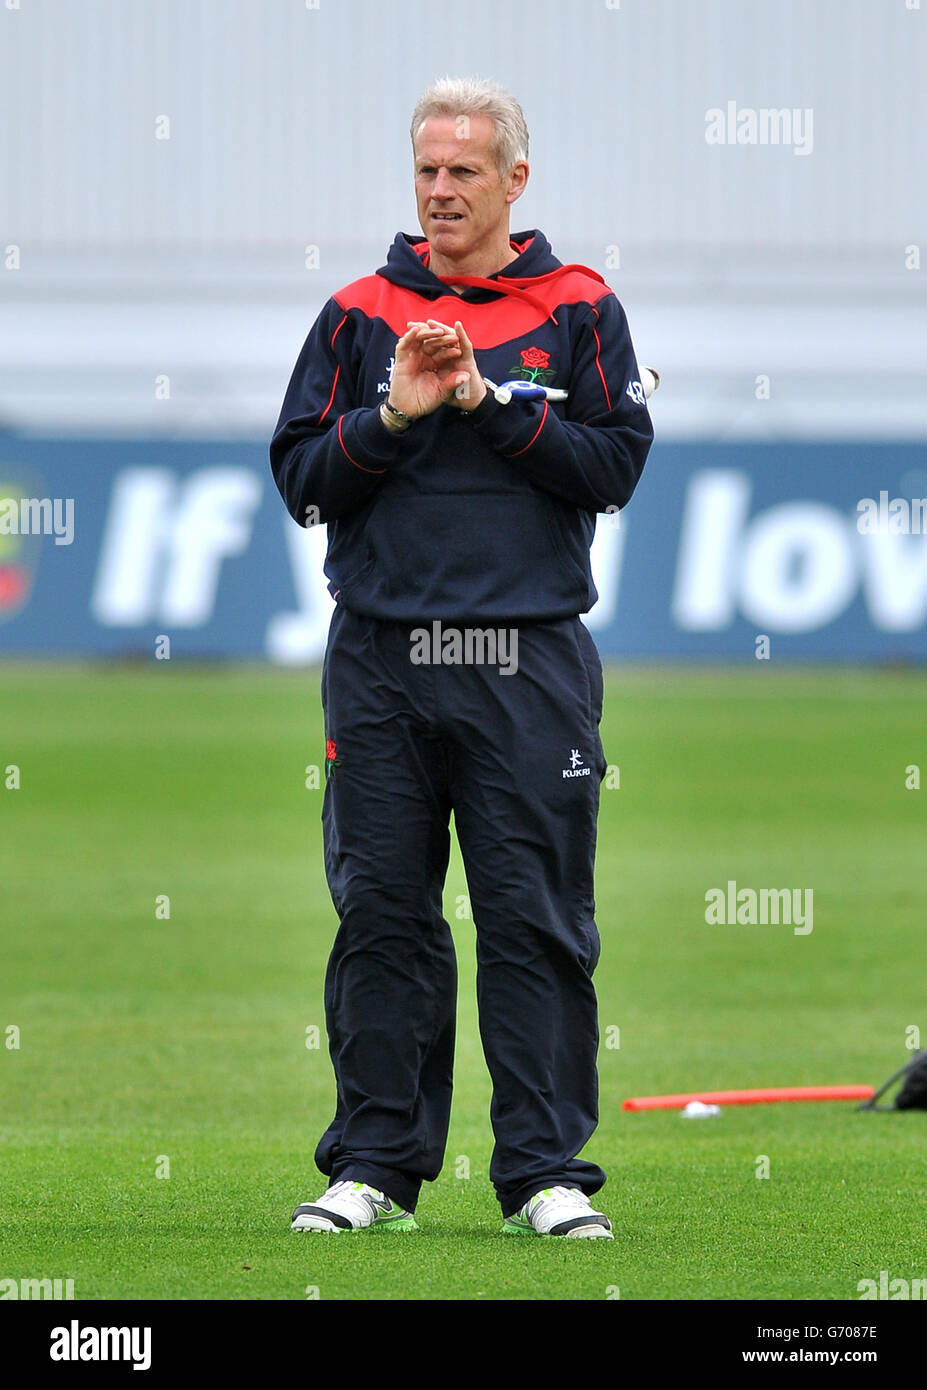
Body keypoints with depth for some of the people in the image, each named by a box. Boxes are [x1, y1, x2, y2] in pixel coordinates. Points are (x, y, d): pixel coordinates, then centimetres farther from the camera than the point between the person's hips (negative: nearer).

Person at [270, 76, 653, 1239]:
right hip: (381, 655, 2)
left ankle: (546, 1170, 2)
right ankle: (375, 1164, 10)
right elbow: (299, 477, 6)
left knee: (536, 918, -2)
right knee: (382, 915, 3)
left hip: (529, 670, -2)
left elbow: (617, 463, -3)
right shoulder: (359, 316, 11)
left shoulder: (579, 312, 6)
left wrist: (489, 401, -11)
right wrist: (393, 415, -10)